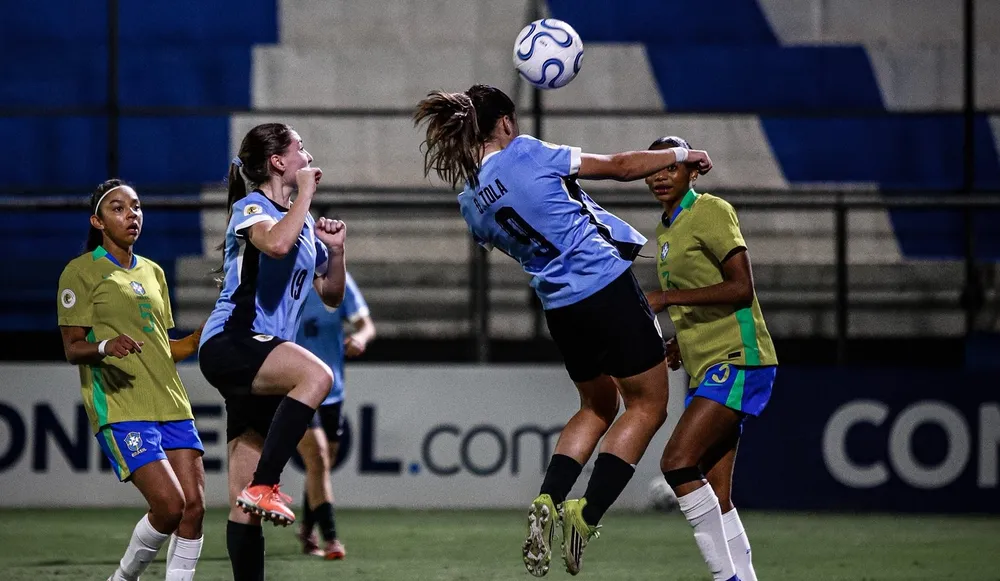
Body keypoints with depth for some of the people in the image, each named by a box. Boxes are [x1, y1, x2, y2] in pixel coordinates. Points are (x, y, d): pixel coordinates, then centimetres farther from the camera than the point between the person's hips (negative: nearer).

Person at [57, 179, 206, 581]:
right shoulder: (81, 272, -1)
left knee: (194, 506, -7)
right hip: (119, 409, -7)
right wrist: (104, 347, -26)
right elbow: (72, 349, -5)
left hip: (170, 404, 7)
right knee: (169, 505, -18)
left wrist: (204, 335, 9)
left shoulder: (152, 272, 19)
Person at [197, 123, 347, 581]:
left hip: (261, 363, 8)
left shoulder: (304, 223, 21)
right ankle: (264, 486, -34)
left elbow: (331, 296, 27)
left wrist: (336, 250, 10)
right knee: (316, 374, -36)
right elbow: (276, 243, -28)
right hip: (228, 343, -8)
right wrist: (306, 194, -15)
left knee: (245, 505, 4)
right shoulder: (252, 208, -4)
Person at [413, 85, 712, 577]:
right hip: (607, 287, -7)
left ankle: (546, 503, 4)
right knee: (647, 406, 6)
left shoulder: (470, 204, 6)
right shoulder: (526, 154, -11)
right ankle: (586, 514, -8)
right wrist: (680, 155, 11)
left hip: (560, 309, 7)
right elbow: (621, 167, -3)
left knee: (597, 406, 25)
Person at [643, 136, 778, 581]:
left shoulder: (711, 212, -8)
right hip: (705, 370, 9)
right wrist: (681, 344, 13)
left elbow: (741, 289, -16)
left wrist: (668, 297, -18)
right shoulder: (665, 231, 19)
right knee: (715, 497, 3)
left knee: (677, 462, -21)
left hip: (736, 361, -9)